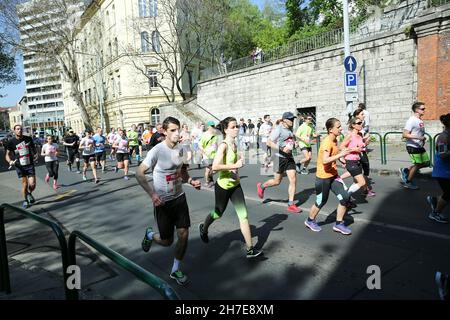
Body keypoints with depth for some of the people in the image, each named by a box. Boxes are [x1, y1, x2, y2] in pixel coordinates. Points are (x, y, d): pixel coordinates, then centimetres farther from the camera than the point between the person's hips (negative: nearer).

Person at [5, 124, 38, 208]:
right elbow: (7, 154, 0)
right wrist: (10, 161, -19)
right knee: (24, 184, 2)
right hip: (20, 166, -1)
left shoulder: (28, 139, 1)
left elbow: (34, 148, 15)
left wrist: (36, 154, -5)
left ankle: (29, 194, 28)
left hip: (30, 165, 1)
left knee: (32, 184, -6)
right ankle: (25, 201, 24)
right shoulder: (11, 142, -3)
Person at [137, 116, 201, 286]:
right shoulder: (157, 151, -18)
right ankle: (150, 235, 41)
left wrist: (191, 181, -3)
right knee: (167, 241, 5)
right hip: (163, 201, -5)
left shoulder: (180, 149, 2)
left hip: (179, 197, 5)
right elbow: (139, 173, -17)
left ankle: (175, 270, 24)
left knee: (183, 235, 2)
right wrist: (152, 194, -29)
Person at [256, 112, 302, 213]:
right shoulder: (278, 129, -11)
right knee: (277, 181, 3)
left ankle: (291, 204, 6)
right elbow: (269, 142, -15)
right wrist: (282, 149, -24)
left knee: (293, 180, -2)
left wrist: (294, 144, 8)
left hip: (289, 157, 7)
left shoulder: (290, 129, 12)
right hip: (279, 157, -7)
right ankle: (261, 186, 32)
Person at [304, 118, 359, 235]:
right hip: (323, 177, -8)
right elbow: (325, 160, -36)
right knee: (321, 202, 7)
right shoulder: (327, 142, -23)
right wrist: (340, 154, -35)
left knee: (345, 197, -1)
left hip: (333, 175, 8)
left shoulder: (335, 140, 6)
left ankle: (339, 224, 15)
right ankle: (310, 221, 33)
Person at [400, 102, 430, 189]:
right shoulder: (411, 120, -17)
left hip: (420, 146, 9)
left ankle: (405, 170, 21)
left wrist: (423, 139, 7)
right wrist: (418, 138, -27)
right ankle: (408, 182, 17)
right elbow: (405, 134, -23)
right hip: (413, 147, -9)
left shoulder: (420, 120, 10)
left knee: (426, 163, 11)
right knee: (417, 164, -1)